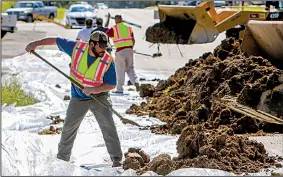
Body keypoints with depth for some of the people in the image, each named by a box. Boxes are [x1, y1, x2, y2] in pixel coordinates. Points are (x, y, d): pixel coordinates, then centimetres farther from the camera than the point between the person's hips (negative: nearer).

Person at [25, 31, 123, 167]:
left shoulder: (108, 61, -19)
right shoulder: (77, 48, -14)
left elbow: (111, 85, -15)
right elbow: (56, 41, -1)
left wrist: (93, 90, -28)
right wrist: (36, 43, 1)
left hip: (99, 97, -2)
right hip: (78, 98, 2)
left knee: (108, 126, -15)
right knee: (69, 128, 9)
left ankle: (117, 159, -9)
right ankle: (62, 158, 26)